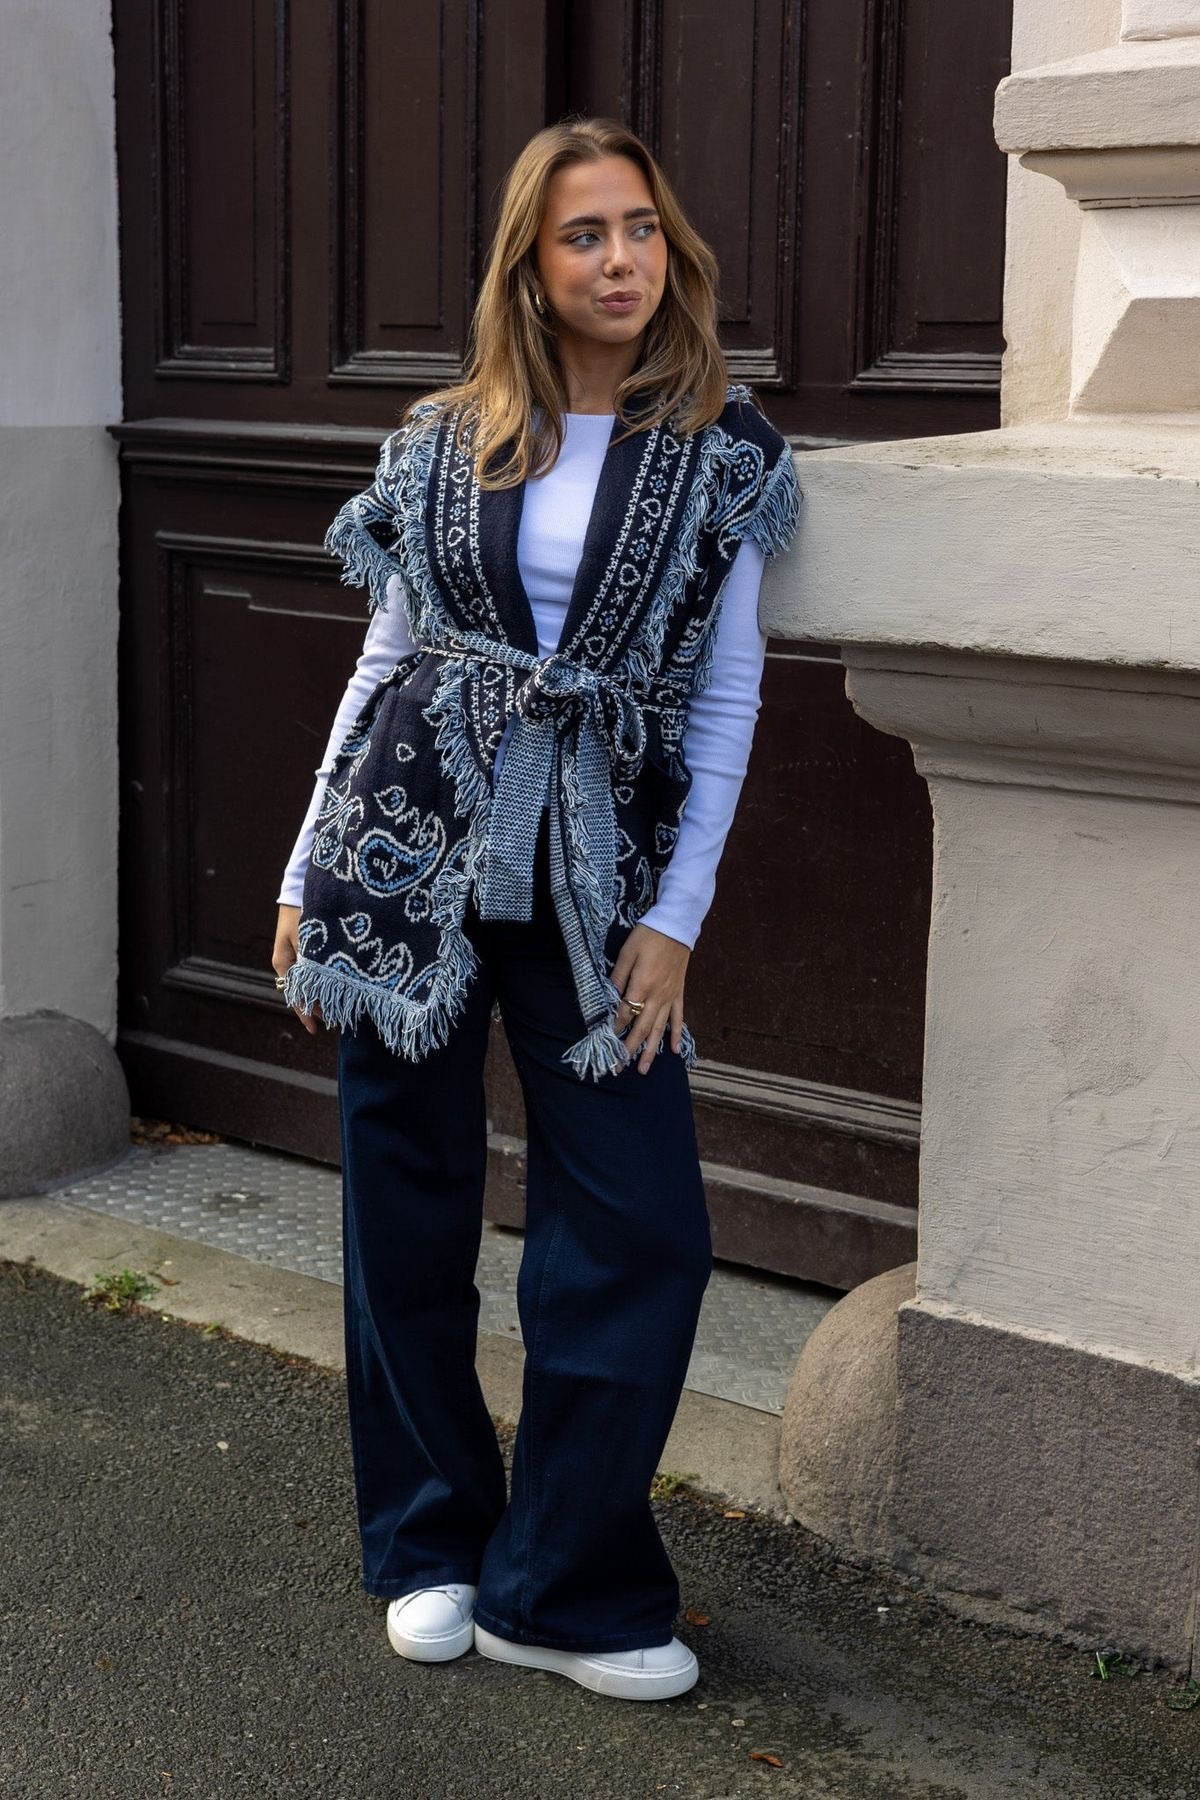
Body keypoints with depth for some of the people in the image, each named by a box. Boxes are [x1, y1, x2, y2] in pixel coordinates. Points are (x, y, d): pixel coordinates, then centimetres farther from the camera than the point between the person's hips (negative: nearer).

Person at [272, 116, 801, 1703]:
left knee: (645, 1230, -6)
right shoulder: (443, 442, 6)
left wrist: (675, 918, -4)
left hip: (601, 867, 0)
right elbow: (383, 661, 10)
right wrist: (305, 874, 7)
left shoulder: (723, 454, 4)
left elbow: (728, 701, 2)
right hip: (409, 845, 1)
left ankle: (559, 1588, 9)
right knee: (408, 1213, 6)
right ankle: (431, 1549, 24)